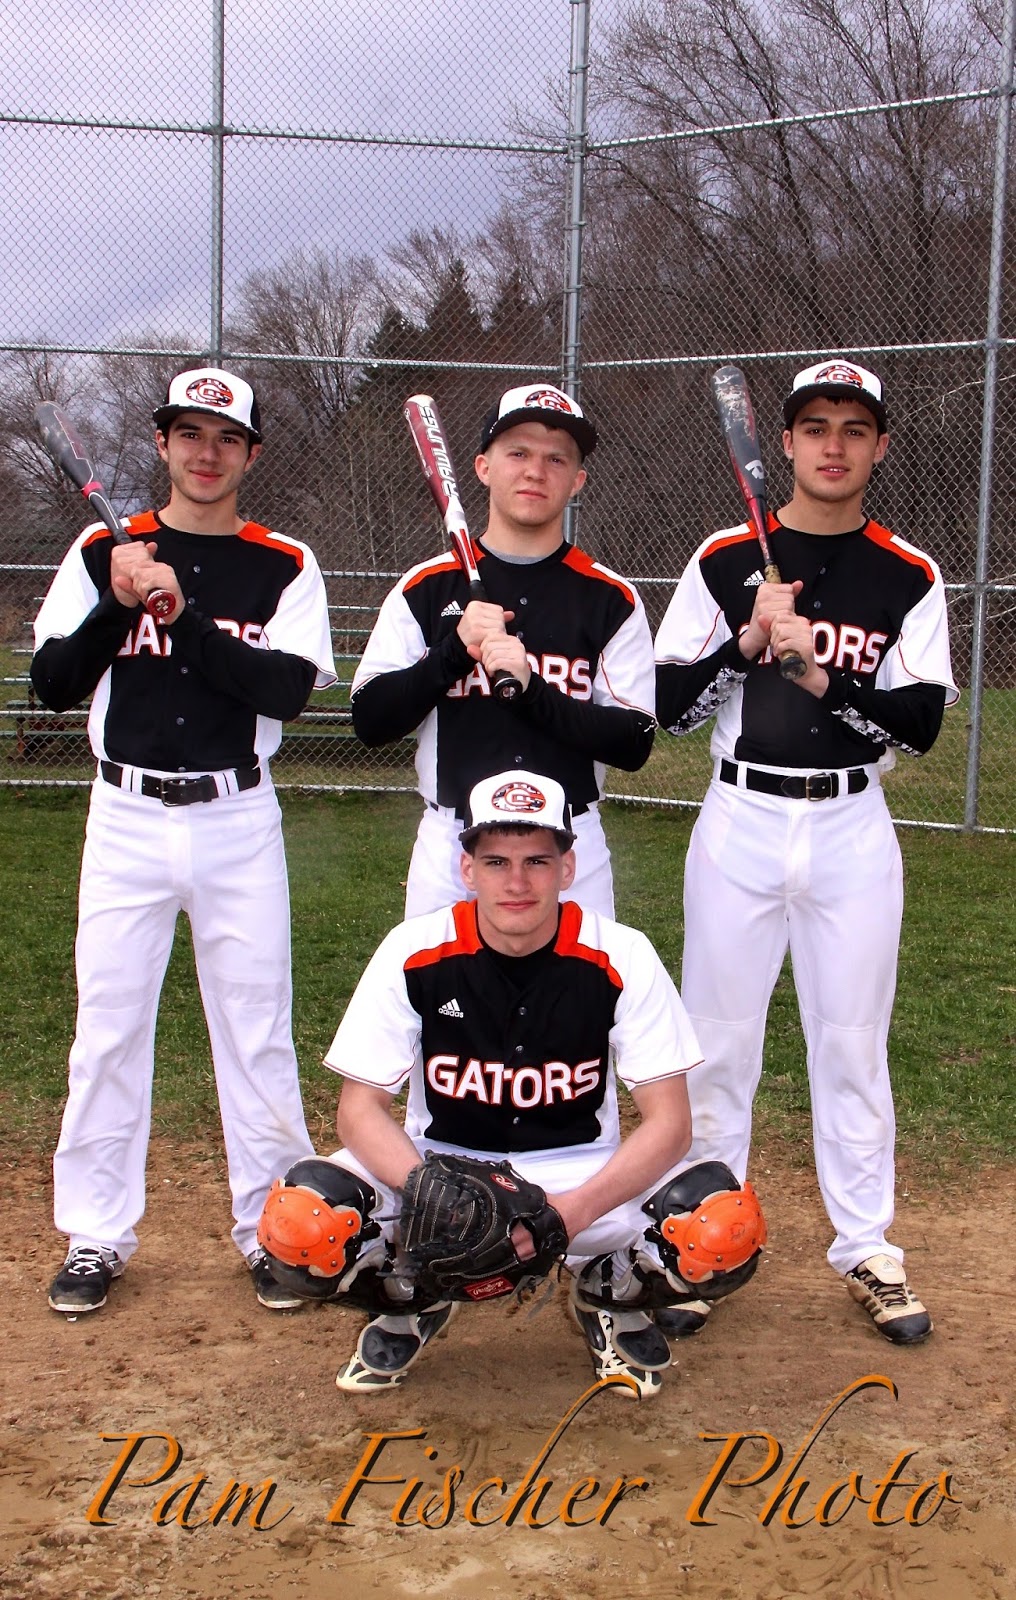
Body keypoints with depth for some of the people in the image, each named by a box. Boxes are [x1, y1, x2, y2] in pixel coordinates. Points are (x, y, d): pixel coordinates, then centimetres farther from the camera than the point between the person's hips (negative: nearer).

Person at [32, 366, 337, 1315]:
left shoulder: (285, 567, 3)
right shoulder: (102, 552, 7)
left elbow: (291, 689, -12)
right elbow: (53, 685, 0)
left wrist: (183, 615, -19)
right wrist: (120, 605, -14)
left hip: (237, 818, -1)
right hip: (127, 816, 1)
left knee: (257, 1024, 3)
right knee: (108, 1023, 4)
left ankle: (272, 1228, 16)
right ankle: (96, 1236, 16)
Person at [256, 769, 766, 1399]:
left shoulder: (621, 958, -14)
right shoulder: (415, 954, -13)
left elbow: (668, 1122, -14)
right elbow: (361, 1109, -10)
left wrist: (573, 1211, -31)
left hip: (584, 1172, 0)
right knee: (300, 1222, -29)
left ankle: (611, 1295, 7)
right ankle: (413, 1300, 7)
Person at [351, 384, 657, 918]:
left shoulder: (612, 600, 3)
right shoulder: (426, 588, 5)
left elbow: (634, 745, -5)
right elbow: (371, 721, 0)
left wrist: (532, 688, -17)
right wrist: (454, 650, -13)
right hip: (449, 846, 0)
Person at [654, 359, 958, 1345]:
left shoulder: (909, 579, 3)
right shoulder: (725, 560, 3)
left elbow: (921, 724, -6)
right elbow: (667, 705, -1)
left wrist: (823, 674, -20)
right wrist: (749, 642, -15)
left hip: (852, 830, 0)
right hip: (740, 823, 0)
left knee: (853, 1043, 7)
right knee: (718, 1040, 5)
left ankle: (865, 1249, 19)